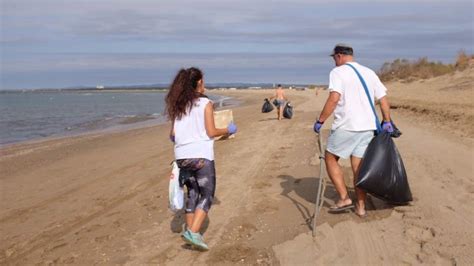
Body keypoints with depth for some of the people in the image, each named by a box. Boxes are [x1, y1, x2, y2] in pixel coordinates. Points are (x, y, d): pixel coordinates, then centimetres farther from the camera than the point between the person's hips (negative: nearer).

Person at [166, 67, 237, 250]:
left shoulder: (178, 105, 10)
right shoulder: (205, 103, -4)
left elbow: (173, 134, 9)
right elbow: (211, 132, -7)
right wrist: (228, 130, 11)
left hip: (182, 156, 6)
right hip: (201, 155, -6)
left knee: (192, 193, 18)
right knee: (207, 195, 3)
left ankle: (191, 232, 20)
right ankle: (193, 232, -11)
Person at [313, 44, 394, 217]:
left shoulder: (338, 72, -4)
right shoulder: (369, 73, 15)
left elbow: (334, 98, -18)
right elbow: (383, 99, 12)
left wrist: (320, 121, -14)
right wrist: (387, 122, 18)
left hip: (345, 126, -6)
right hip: (367, 127, 6)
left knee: (331, 159, 11)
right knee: (358, 166, 11)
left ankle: (344, 198, 4)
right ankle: (361, 207, 14)